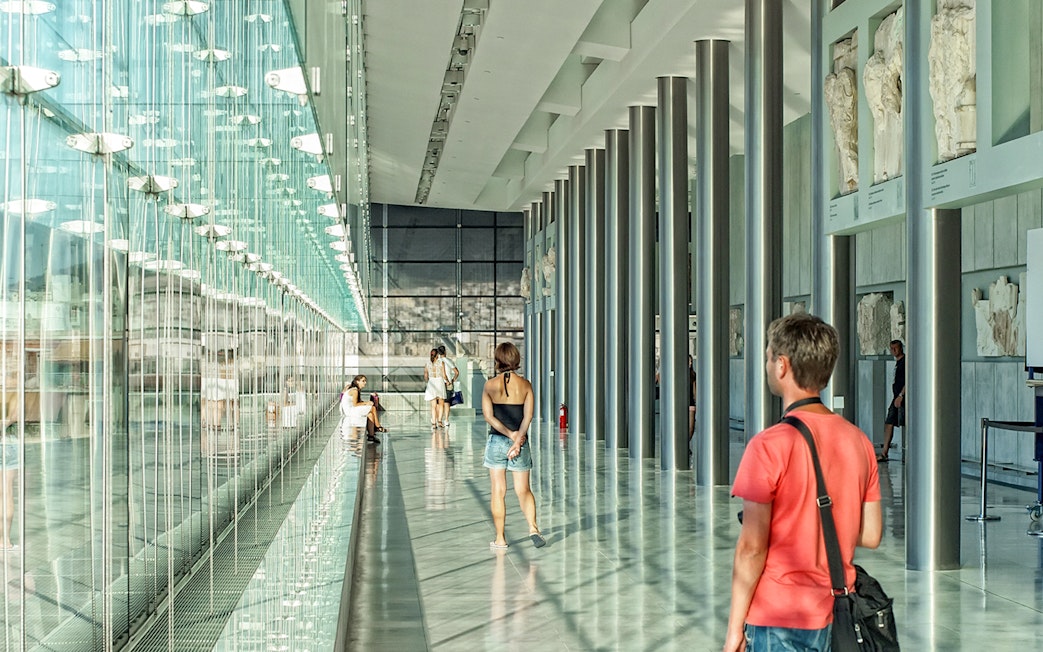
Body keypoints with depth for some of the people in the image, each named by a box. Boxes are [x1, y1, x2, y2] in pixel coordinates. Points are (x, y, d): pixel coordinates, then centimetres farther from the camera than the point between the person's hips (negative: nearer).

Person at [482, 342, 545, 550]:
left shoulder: (490, 385, -4)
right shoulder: (525, 385, -1)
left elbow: (488, 416, -10)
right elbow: (528, 417, -9)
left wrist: (511, 434, -11)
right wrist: (517, 440, -12)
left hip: (497, 441, -1)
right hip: (521, 442, 1)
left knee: (498, 491, 6)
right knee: (523, 490, 8)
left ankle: (500, 539, 8)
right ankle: (533, 527, -13)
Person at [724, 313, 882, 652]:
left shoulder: (770, 445, -16)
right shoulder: (858, 440, 2)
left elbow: (752, 548, -16)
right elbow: (871, 535, 6)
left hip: (782, 622, -6)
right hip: (838, 617, 6)